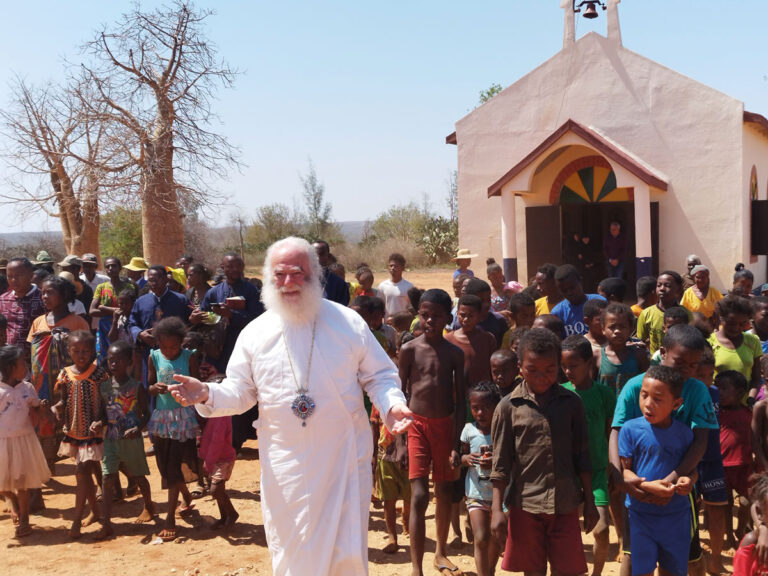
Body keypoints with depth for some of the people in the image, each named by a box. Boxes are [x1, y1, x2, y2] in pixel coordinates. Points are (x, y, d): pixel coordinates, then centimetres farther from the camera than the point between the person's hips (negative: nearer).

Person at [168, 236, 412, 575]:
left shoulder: (348, 323, -2)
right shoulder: (255, 333, 2)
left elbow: (379, 375, 3)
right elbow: (240, 391, 7)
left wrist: (391, 405, -16)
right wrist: (208, 396, -13)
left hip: (345, 457, -1)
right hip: (286, 464, 1)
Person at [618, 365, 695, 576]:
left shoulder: (684, 433, -2)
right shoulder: (631, 429, -10)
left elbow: (691, 469, 7)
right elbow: (623, 470, -9)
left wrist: (688, 480, -17)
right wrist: (647, 486, -25)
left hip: (676, 515, 2)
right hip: (641, 514, -2)